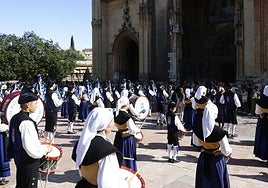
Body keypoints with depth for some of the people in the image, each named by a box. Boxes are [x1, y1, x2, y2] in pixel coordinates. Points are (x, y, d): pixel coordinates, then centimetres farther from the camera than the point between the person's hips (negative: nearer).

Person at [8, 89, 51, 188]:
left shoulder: (14, 118, 3)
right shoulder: (26, 122, -26)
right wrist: (45, 150, -15)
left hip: (18, 158, 9)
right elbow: (31, 148, -30)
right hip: (29, 162, -9)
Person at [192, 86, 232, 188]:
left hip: (203, 158, 4)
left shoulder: (197, 128, -19)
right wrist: (229, 153, 3)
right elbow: (226, 151, -19)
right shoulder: (219, 133, -32)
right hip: (216, 159, -4)